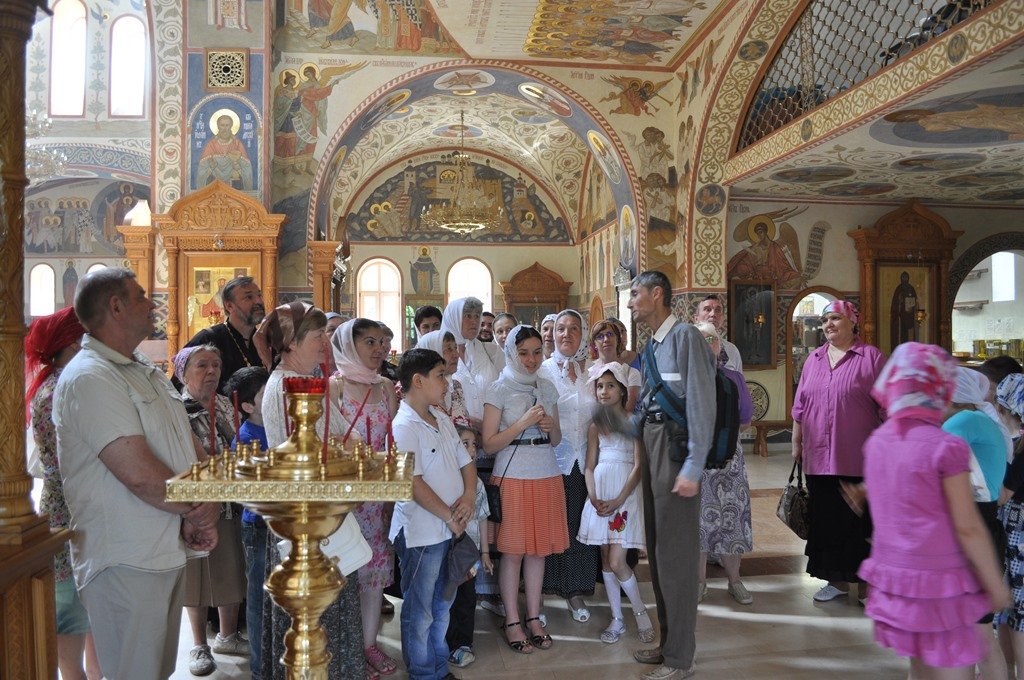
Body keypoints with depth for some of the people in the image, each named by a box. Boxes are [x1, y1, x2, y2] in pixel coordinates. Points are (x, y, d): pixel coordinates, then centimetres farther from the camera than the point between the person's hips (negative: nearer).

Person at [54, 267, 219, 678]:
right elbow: (139, 473, -24)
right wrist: (195, 511, -9)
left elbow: (191, 446, 12)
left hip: (171, 552, 9)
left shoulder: (149, 373, 15)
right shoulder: (89, 378, -17)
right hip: (126, 563, -9)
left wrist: (205, 514, -4)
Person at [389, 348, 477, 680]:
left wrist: (469, 497, -6)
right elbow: (413, 482, -21)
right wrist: (449, 516, -15)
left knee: (442, 604, 21)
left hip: (450, 529, 8)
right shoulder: (404, 426, -17)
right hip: (421, 533, -8)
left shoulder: (442, 419, 9)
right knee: (420, 611, 8)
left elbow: (465, 461, 12)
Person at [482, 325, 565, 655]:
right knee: (513, 551, 2)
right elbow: (489, 444, -7)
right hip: (513, 475, -4)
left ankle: (534, 618, 22)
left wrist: (550, 426, -6)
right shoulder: (499, 389, -4)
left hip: (547, 475, 5)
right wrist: (524, 423, -17)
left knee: (538, 549, 9)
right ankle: (512, 621, 16)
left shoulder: (548, 388, 11)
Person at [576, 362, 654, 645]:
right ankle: (617, 619, 18)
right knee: (606, 558, 7)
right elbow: (590, 466, 9)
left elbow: (638, 464, -8)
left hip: (626, 491, -4)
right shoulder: (595, 425, 11)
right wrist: (594, 498, -8)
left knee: (616, 561, -9)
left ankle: (641, 612, 12)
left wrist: (618, 500, -16)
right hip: (601, 491, 5)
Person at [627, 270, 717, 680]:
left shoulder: (686, 336, -11)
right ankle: (667, 642, 30)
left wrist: (692, 468, -21)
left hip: (676, 448, -9)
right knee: (657, 550, 16)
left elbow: (701, 404, -17)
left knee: (675, 554, -2)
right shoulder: (652, 344, 15)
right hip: (652, 446, 9)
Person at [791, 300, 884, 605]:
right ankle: (837, 580, 25)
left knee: (859, 521, 3)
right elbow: (800, 407, 17)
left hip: (858, 459, -5)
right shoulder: (813, 359, 12)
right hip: (819, 457, 5)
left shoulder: (871, 357, -3)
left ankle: (867, 583, 18)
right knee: (826, 520, 11)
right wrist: (796, 442, 17)